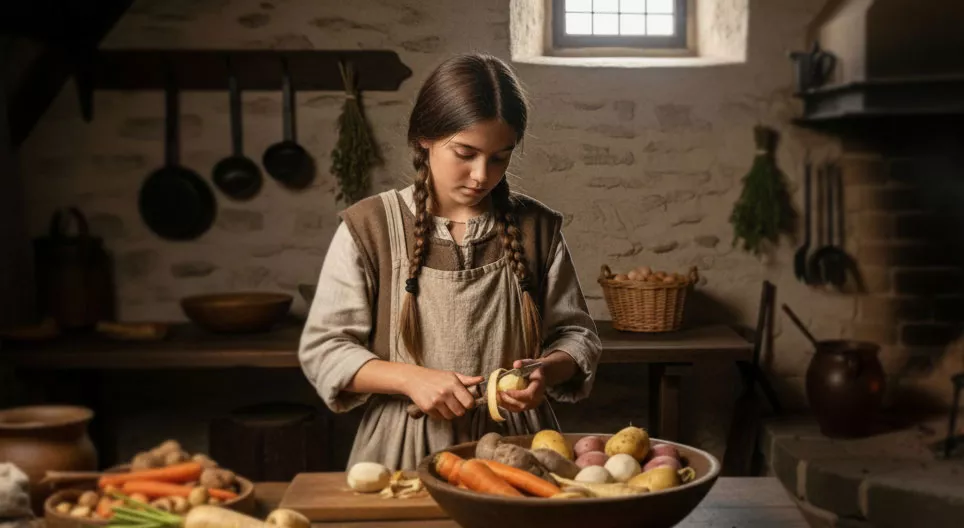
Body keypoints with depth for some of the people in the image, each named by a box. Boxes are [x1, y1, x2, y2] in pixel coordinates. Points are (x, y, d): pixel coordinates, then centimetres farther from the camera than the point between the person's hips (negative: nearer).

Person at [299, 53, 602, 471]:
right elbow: (322, 349, 0)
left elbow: (575, 334, 11)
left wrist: (546, 372, -10)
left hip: (512, 447, 1)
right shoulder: (369, 227, -2)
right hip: (405, 452, -1)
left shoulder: (537, 228, 4)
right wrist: (410, 378, -14)